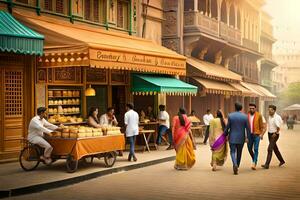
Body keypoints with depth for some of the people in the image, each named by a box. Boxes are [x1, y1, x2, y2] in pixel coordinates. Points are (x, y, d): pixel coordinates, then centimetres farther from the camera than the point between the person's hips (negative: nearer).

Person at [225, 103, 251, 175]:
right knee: (239, 153, 14)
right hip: (241, 138, 2)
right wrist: (247, 137, 6)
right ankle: (237, 167, 22)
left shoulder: (230, 116, -7)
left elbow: (227, 127, -3)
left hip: (232, 137, -1)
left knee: (232, 152, 4)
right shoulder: (245, 116, -4)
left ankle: (235, 164, -20)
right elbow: (248, 128, -3)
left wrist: (225, 134, 11)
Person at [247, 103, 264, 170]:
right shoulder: (247, 115, 2)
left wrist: (261, 134, -6)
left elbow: (261, 125, 0)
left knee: (255, 149, -8)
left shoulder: (259, 115, -4)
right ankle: (254, 160, 35)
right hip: (249, 135, 3)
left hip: (257, 135, -3)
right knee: (249, 149, 11)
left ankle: (254, 164, -8)